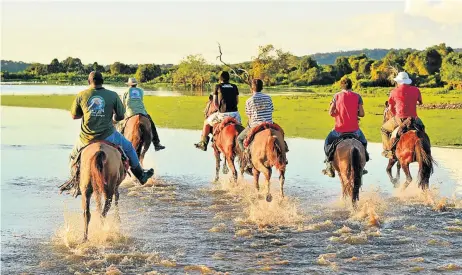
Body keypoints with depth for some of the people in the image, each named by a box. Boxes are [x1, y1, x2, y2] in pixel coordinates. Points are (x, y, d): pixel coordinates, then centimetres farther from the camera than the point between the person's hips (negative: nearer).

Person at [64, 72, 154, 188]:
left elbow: (74, 115, 5)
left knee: (74, 157, 28)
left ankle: (75, 182, 25)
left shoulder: (81, 95, -4)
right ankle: (141, 175, 37)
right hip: (107, 136, 0)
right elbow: (121, 116, 3)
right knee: (128, 148, 26)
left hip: (87, 138, 0)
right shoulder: (113, 95, -4)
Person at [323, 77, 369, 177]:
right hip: (354, 130, 1)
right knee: (363, 142, 30)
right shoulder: (357, 96, 0)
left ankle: (329, 167, 17)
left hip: (339, 129, -1)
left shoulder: (337, 96, -2)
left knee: (328, 143, 24)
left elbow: (331, 113, -6)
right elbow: (362, 114, -3)